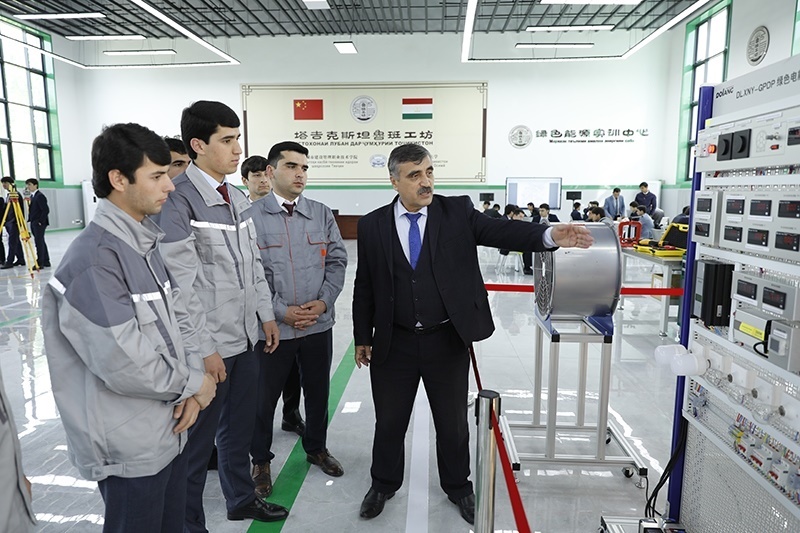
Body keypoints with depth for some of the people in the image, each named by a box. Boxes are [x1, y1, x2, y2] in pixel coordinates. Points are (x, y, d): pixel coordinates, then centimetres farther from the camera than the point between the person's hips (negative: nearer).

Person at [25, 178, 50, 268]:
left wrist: (40, 221, -18)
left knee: (39, 242, -8)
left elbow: (46, 210, -18)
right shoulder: (32, 196, 15)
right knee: (41, 242, 12)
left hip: (39, 223, -9)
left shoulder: (40, 196, -13)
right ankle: (46, 261, 18)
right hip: (34, 223, 9)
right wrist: (30, 220, 11)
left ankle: (40, 263, -6)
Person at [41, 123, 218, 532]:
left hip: (169, 432, 8)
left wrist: (191, 383, -8)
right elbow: (124, 364, -27)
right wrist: (192, 384, -11)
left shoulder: (145, 244, 5)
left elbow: (178, 317, 6)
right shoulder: (93, 259, -23)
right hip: (130, 448, -8)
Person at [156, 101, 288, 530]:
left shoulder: (237, 197, 9)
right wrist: (204, 349, -17)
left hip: (246, 335, 8)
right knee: (198, 438, 10)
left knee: (240, 426, 22)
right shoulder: (178, 199, -16)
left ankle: (241, 499, 43)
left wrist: (266, 315, 14)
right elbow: (184, 282, -19)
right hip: (209, 344, -7)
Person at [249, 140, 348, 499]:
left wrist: (323, 301, -9)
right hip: (273, 326, -3)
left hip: (319, 323, 4)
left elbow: (337, 261, 4)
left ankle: (316, 448, 42)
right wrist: (281, 311, -15)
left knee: (318, 391, 18)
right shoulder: (252, 217, -8)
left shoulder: (322, 214, 3)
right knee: (264, 396, 11)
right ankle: (260, 460, 35)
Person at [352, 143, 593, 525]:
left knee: (453, 422, 17)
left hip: (447, 342, 0)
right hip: (394, 344, 1)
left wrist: (549, 235, -35)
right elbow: (364, 287, 2)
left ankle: (458, 487, 42)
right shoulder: (372, 225, -2)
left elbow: (502, 232, -17)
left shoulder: (457, 212, -4)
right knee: (389, 421, 17)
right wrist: (362, 339, 5)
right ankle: (383, 484, 43)